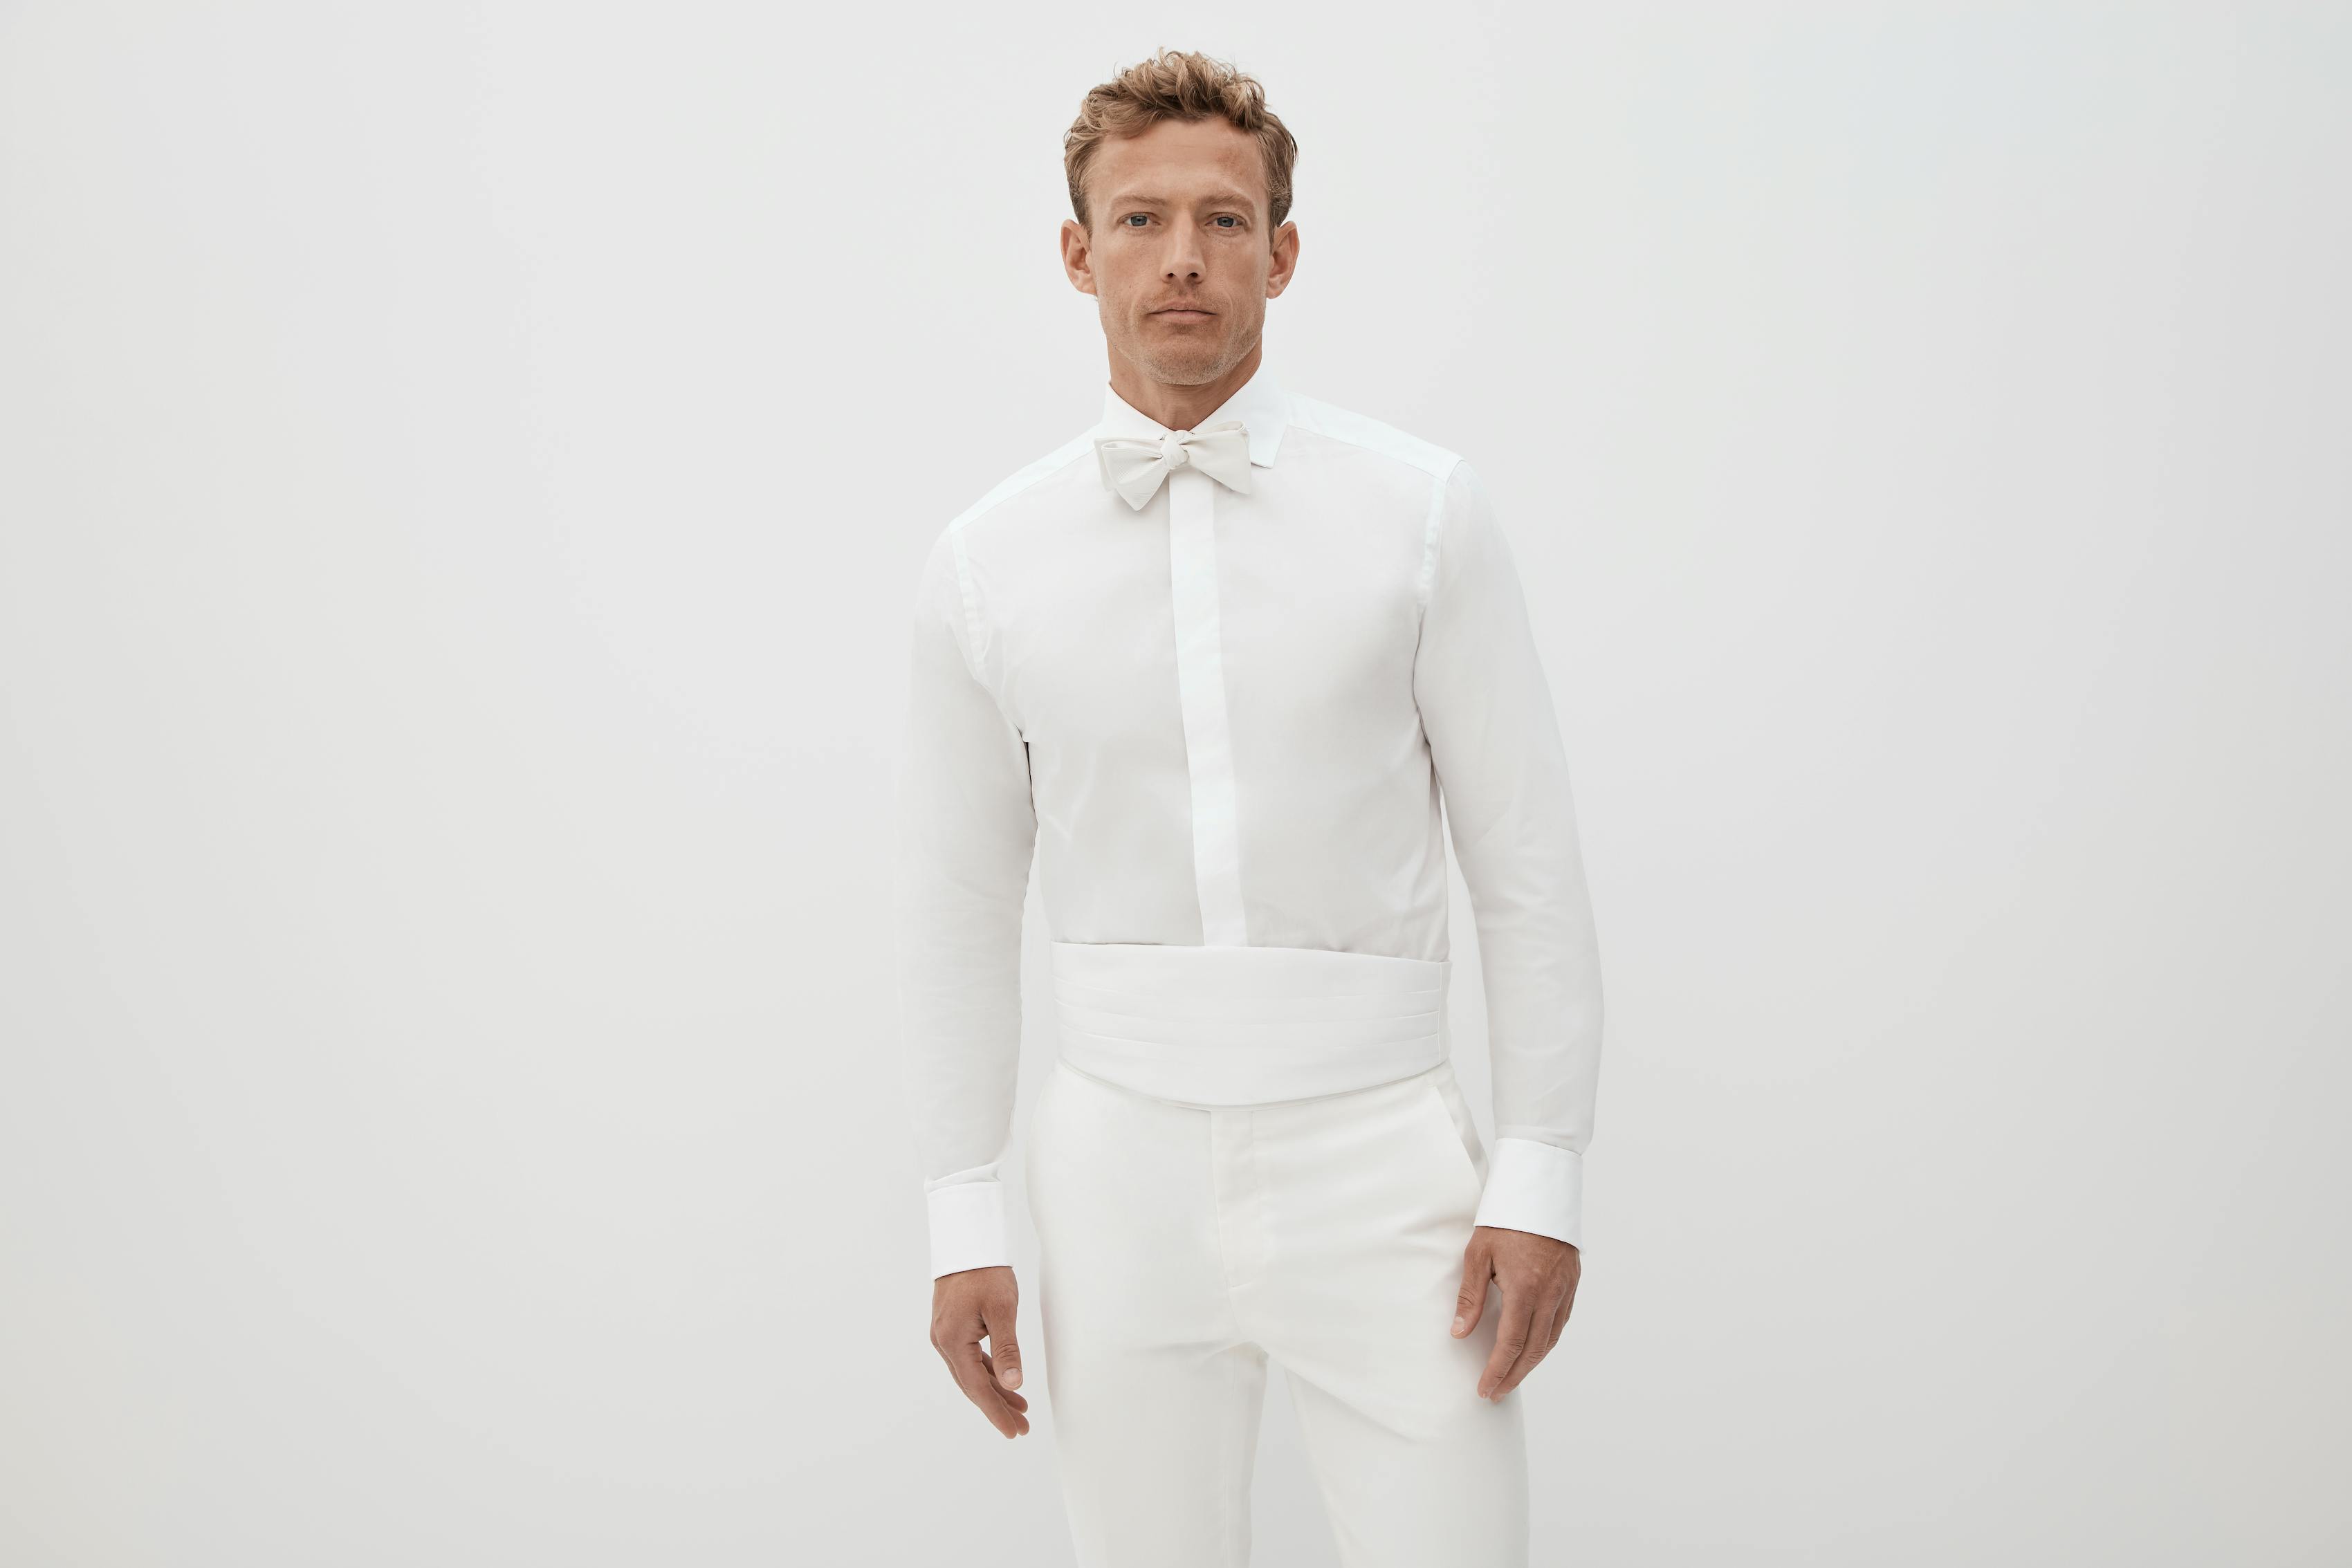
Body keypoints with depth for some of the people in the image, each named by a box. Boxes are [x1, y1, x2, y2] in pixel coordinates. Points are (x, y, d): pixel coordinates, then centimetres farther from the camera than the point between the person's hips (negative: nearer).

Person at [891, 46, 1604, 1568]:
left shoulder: (1423, 510, -3)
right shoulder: (986, 560, 2)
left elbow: (1529, 866, -1)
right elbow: (957, 902, 7)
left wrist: (1542, 1174, -5)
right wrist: (964, 1217, 5)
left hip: (1376, 1153, -1)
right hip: (1125, 1158, 2)